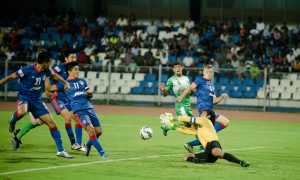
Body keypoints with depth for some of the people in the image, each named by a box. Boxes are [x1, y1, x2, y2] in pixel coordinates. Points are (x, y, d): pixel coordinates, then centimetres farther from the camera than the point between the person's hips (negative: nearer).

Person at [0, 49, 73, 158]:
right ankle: (12, 122, -5)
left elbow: (55, 75, 23)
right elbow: (10, 77, -9)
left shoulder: (45, 71, -1)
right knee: (22, 112, -42)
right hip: (24, 97, -5)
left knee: (52, 123, -3)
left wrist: (65, 83, 17)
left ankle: (60, 150, 5)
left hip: (37, 100, 6)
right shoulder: (27, 70, -19)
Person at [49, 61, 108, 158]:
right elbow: (50, 88, 0)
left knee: (98, 131, 0)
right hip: (79, 110, -5)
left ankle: (88, 145, 29)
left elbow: (90, 94, 24)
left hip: (89, 108, 5)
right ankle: (102, 153, -12)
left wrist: (89, 93, 3)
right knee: (91, 130, -20)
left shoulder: (82, 81, 20)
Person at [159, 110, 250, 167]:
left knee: (215, 152, -44)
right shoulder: (199, 129, 38)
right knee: (186, 157, 5)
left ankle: (241, 162, -46)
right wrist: (171, 124, 33)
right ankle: (201, 161, -27)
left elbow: (188, 119, 13)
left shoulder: (206, 121, 15)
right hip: (208, 153, 9)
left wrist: (174, 118, 23)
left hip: (213, 143, -9)